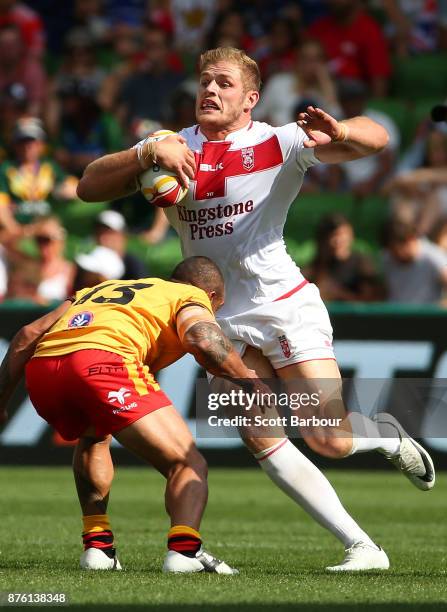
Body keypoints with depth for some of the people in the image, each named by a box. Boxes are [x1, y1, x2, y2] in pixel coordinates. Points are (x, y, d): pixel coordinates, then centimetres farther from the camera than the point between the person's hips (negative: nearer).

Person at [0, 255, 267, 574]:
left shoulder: (103, 288, 40)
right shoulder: (193, 297, 23)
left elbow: (29, 334, 31)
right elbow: (203, 338, -2)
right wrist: (248, 380, 10)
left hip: (40, 368, 6)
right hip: (102, 362, -6)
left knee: (93, 438, 37)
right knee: (189, 464, 3)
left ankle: (97, 544, 26)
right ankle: (184, 548, -22)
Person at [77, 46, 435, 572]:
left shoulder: (279, 144, -5)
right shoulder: (174, 148, 4)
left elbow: (375, 138, -13)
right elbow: (89, 188, -6)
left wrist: (337, 133, -36)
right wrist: (149, 153, -22)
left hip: (284, 304, -3)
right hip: (223, 322, 3)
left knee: (330, 440, -11)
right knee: (260, 438, -8)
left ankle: (390, 438, 25)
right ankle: (361, 547, -1)